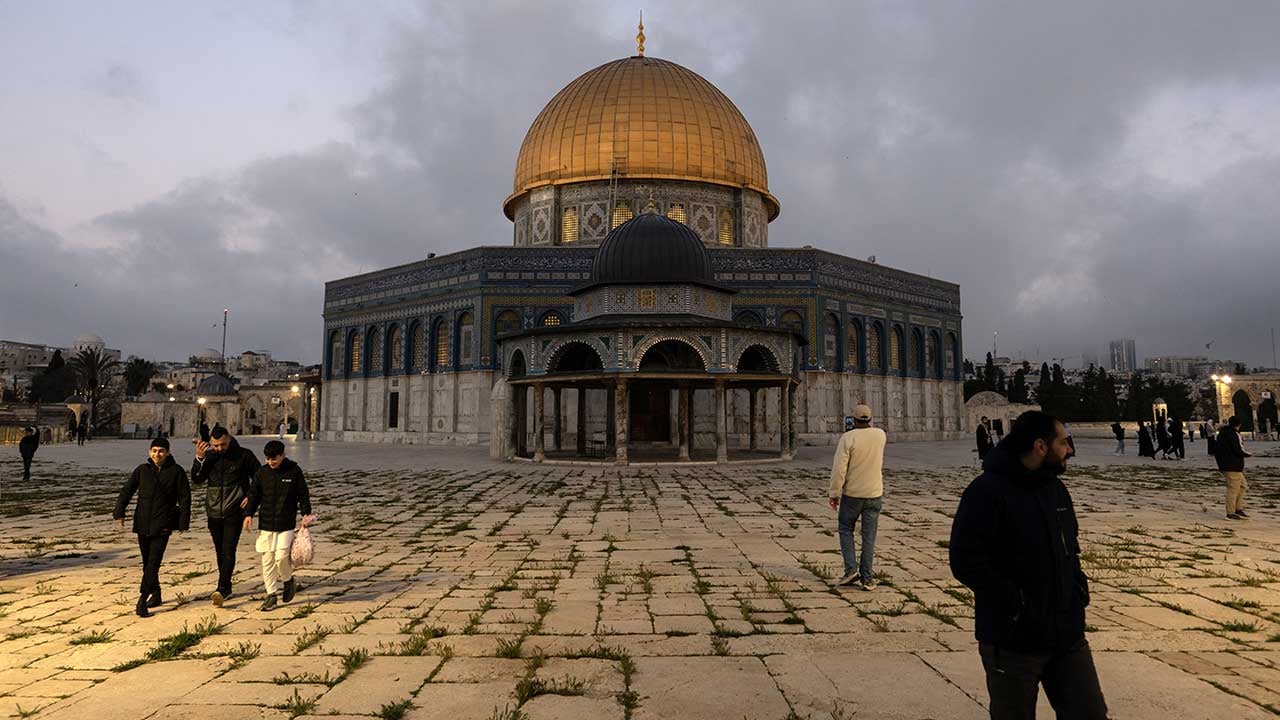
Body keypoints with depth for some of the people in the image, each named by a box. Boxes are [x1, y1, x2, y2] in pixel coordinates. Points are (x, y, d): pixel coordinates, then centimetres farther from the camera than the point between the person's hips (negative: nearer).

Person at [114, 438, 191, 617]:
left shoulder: (176, 471, -2)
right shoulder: (142, 470, 6)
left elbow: (185, 498, 0)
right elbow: (126, 491, 6)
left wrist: (183, 522, -2)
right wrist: (119, 512, -7)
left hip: (162, 525, -4)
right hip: (143, 523, 4)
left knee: (153, 562, -12)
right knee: (147, 562, 12)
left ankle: (142, 599, -13)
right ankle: (156, 595, 25)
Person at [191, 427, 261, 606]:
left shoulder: (243, 455, -6)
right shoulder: (208, 456, 3)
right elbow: (196, 480, -4)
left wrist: (250, 497, -9)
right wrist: (199, 459, -17)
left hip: (234, 512, -4)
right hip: (214, 512, 4)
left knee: (228, 551, -12)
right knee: (220, 552, 13)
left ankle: (222, 589, -15)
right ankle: (226, 587, 24)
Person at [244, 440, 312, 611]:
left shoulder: (294, 471, -3)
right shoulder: (261, 473, 3)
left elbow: (303, 495, 3)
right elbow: (253, 495, 7)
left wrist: (305, 514, -7)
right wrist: (248, 514, -8)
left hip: (286, 524, -3)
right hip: (266, 524, 3)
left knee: (281, 556, -12)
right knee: (267, 560, 4)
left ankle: (288, 581, 18)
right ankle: (272, 595, 15)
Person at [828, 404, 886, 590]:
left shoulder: (848, 438, -14)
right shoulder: (880, 435, -1)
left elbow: (839, 468, -16)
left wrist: (833, 493, -8)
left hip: (852, 493, -3)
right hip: (874, 493, 3)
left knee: (846, 530, 15)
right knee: (869, 536, 7)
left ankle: (851, 569, 3)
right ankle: (867, 578, 7)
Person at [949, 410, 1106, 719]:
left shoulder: (1056, 488, 9)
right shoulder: (987, 491, -18)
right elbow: (965, 562, -23)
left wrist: (1078, 586, 7)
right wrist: (1015, 603, -21)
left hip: (1068, 635, 7)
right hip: (1013, 643, -7)